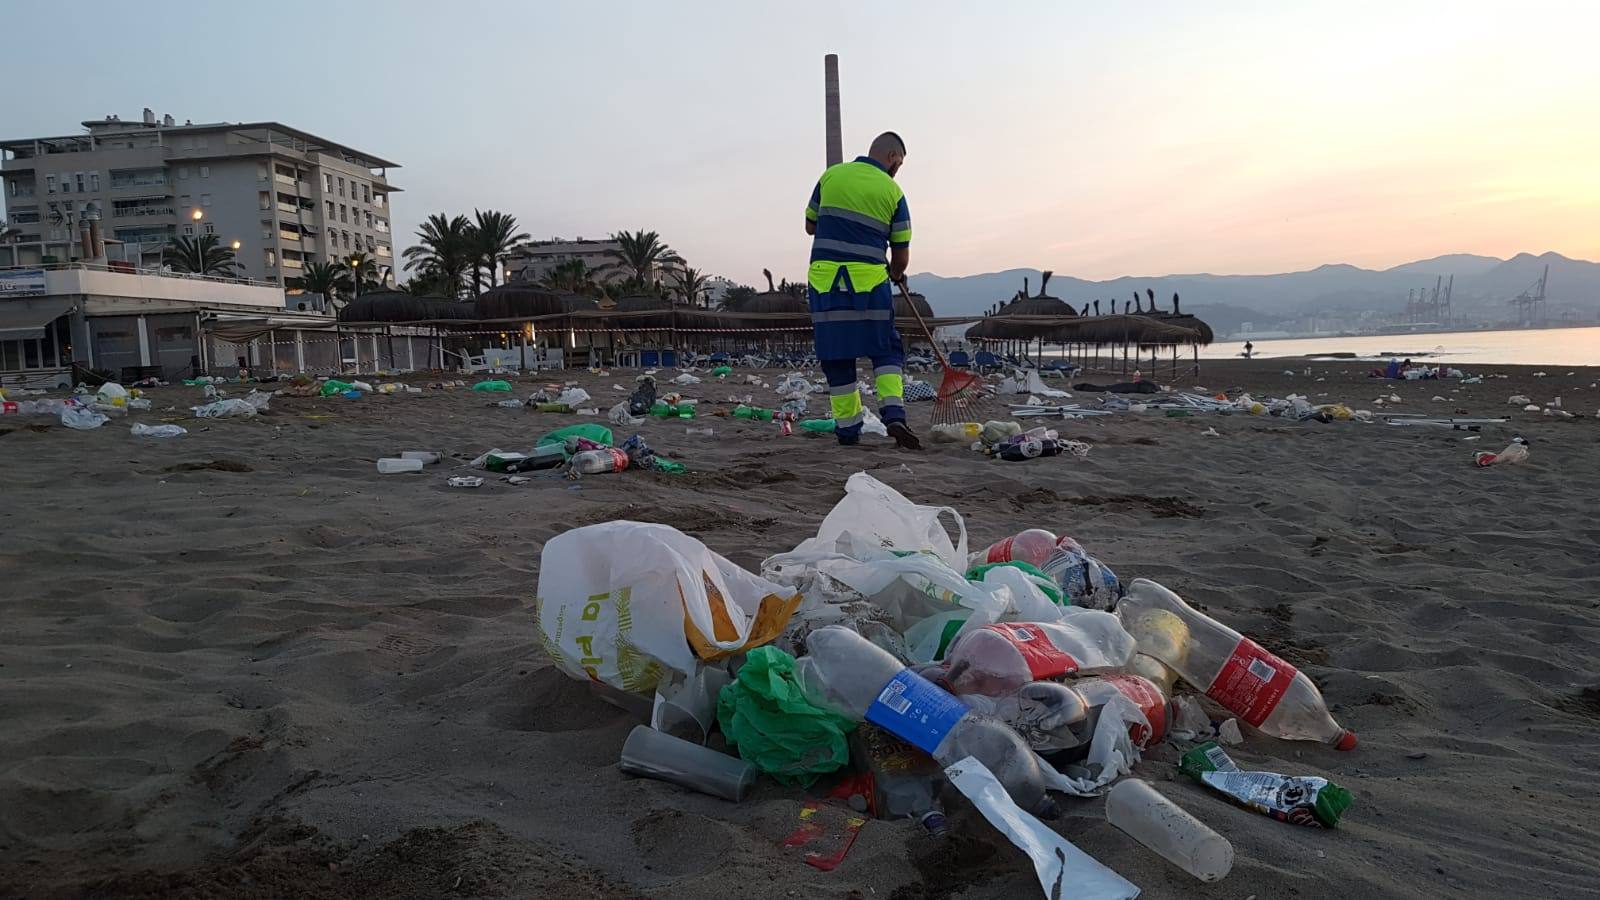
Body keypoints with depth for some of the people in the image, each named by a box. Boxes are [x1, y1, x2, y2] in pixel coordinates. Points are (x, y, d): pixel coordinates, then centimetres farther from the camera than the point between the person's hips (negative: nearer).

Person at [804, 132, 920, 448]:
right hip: (869, 279, -2)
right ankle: (893, 415, -7)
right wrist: (896, 275, 27)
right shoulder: (892, 191, 4)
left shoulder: (831, 175, 10)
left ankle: (848, 428, 12)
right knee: (886, 350, 10)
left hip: (824, 278, 2)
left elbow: (810, 225, 18)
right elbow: (901, 255, 7)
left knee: (836, 355, 8)